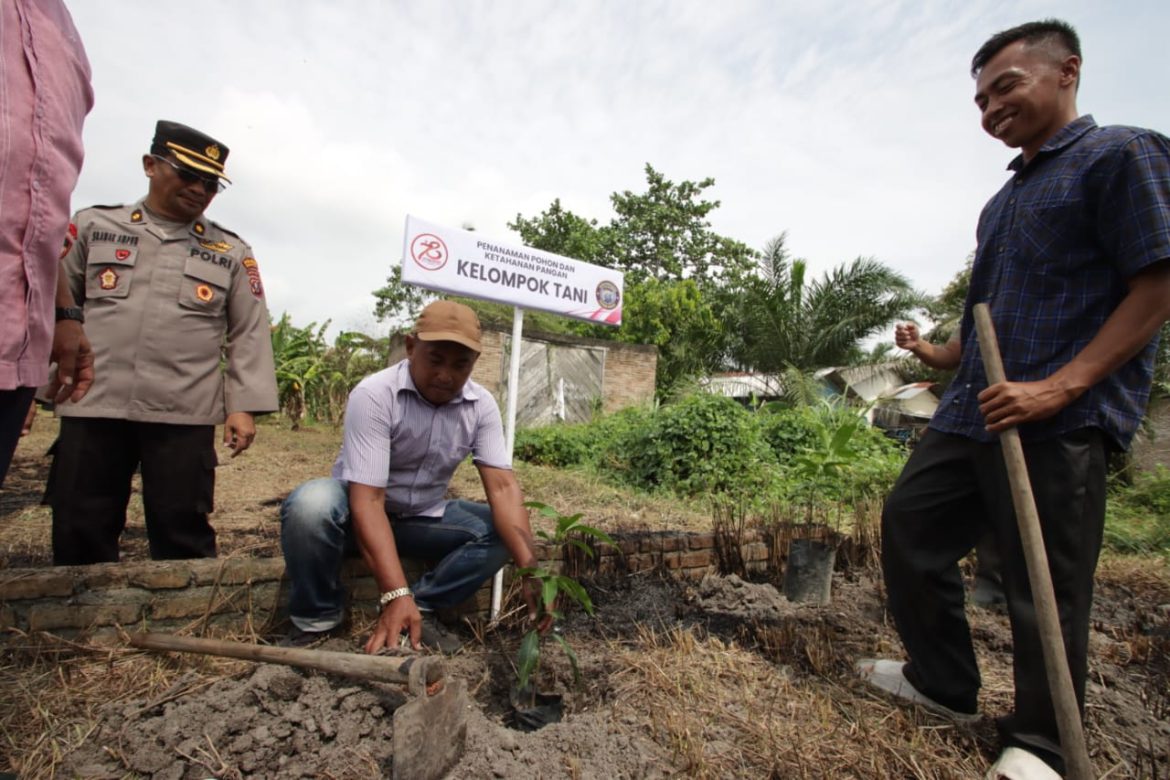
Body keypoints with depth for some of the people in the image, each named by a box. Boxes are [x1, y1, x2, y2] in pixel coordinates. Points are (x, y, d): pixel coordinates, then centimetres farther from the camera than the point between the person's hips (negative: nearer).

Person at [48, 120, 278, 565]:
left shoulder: (232, 251, 8)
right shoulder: (92, 226, 12)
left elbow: (249, 335, 4)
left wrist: (244, 406, -5)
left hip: (184, 415, -2)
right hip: (92, 407, 2)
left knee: (182, 536, 3)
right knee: (78, 535, 9)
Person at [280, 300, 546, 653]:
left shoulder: (481, 405, -14)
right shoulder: (373, 395, -26)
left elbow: (502, 487, -21)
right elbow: (368, 500, -32)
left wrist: (530, 569, -34)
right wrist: (396, 595, -41)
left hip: (424, 518, 3)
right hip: (360, 512, -3)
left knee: (501, 529, -18)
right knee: (312, 503, -34)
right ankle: (317, 618, -8)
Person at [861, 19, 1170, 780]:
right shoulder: (1007, 196, 21)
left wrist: (1057, 388, -21)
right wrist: (944, 353, 24)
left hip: (1062, 422, -8)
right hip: (973, 411, 9)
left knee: (1047, 587, 0)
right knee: (910, 522, 10)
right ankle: (942, 681, 27)